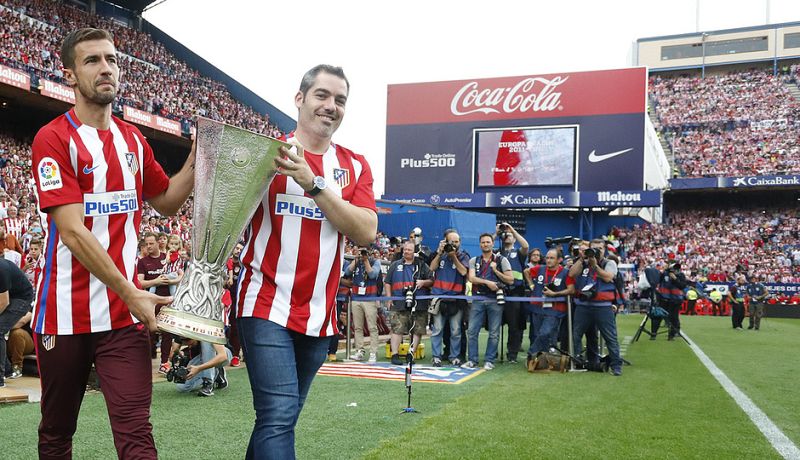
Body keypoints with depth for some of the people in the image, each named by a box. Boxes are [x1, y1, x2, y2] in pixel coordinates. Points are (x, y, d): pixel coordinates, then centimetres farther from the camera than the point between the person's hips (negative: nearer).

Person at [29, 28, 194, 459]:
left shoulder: (133, 140, 11)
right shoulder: (53, 139, -8)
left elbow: (166, 201, 22)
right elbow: (72, 232, -16)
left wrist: (197, 159, 6)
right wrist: (131, 293, -19)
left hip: (125, 313, 3)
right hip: (66, 313, -3)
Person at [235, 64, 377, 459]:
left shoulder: (355, 166, 7)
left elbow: (365, 232, -8)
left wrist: (314, 184, -17)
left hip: (319, 315, 4)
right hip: (267, 307, -3)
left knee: (280, 417, 15)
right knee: (279, 416, -12)